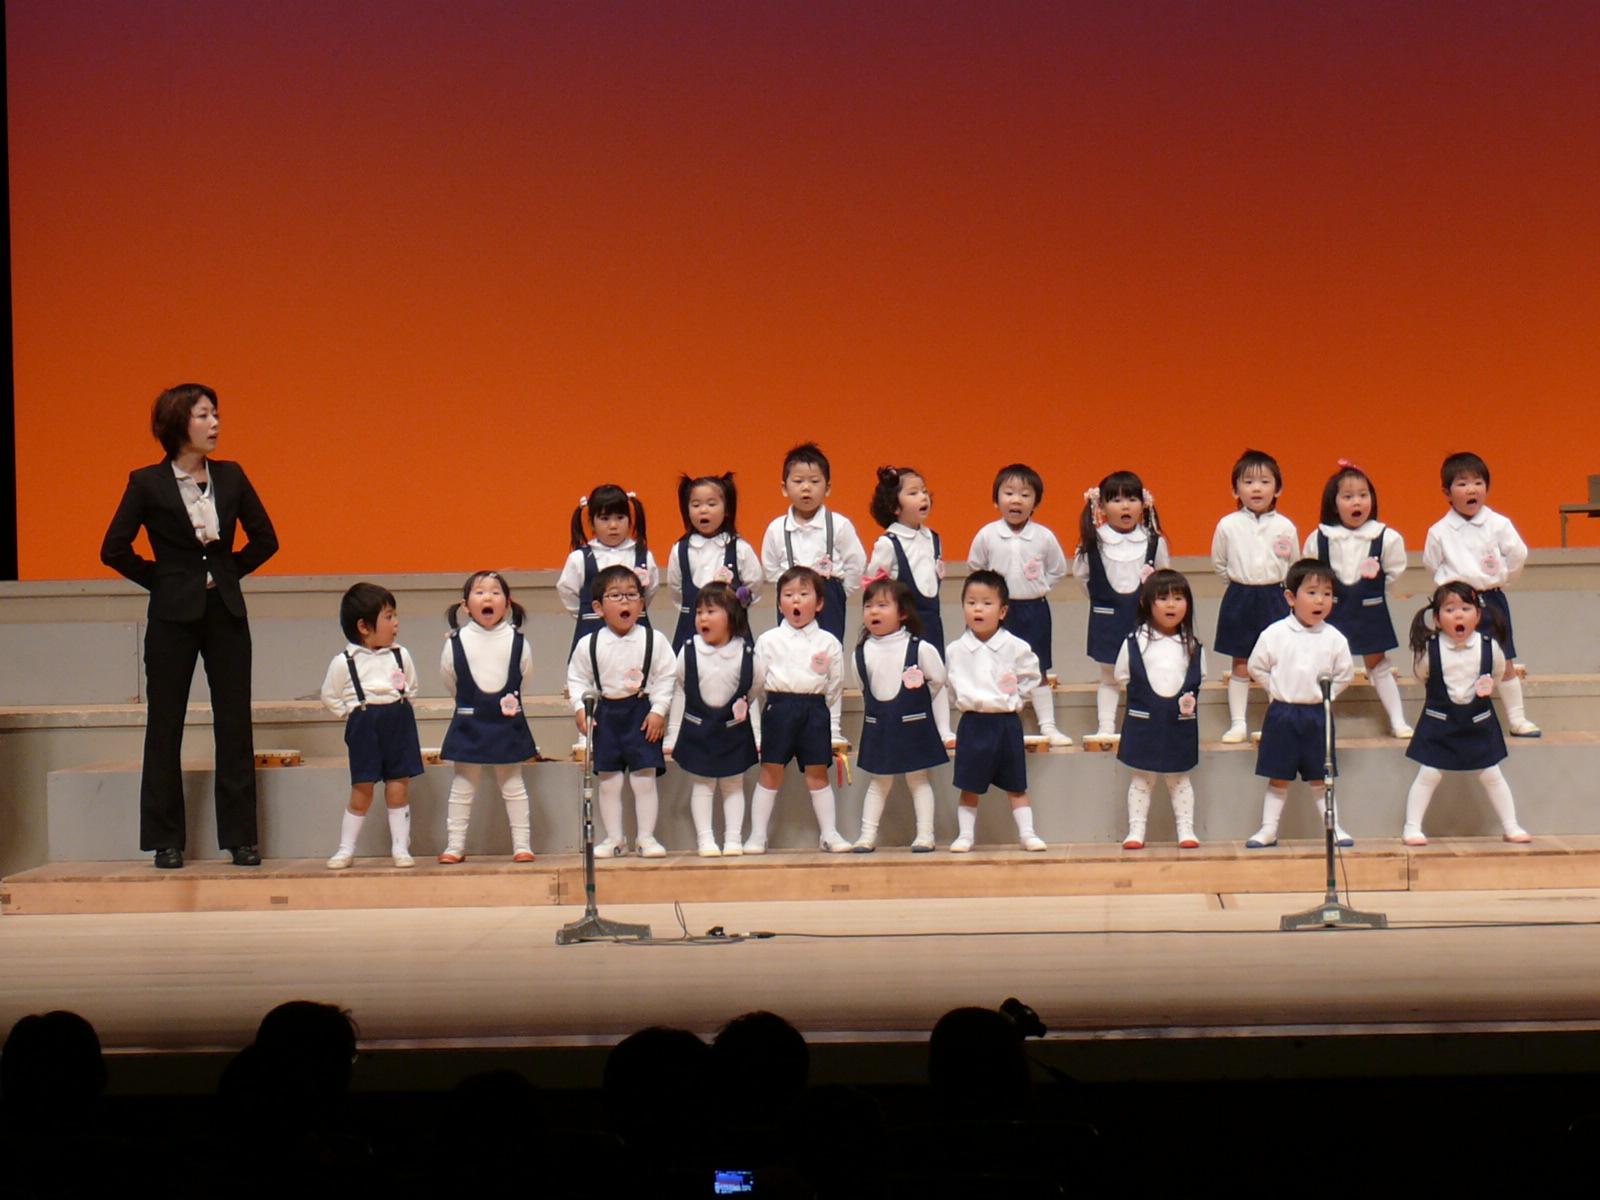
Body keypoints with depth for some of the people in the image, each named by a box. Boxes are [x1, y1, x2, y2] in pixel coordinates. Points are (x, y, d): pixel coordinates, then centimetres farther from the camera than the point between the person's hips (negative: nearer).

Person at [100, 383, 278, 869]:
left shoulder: (230, 476, 5)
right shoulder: (147, 483, -4)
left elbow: (264, 538, 13)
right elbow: (114, 549, -3)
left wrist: (228, 571, 6)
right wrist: (158, 579, -1)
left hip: (225, 611, 3)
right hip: (173, 615, -3)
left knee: (235, 723, 2)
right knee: (165, 725, 2)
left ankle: (241, 837, 7)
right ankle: (167, 840, 9)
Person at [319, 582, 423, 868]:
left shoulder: (401, 655, 4)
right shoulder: (343, 662, -6)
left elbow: (412, 688, 17)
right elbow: (330, 697, 4)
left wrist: (396, 710, 5)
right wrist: (355, 715, -1)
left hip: (399, 724, 3)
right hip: (364, 728, -3)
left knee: (399, 786, 3)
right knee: (362, 791, 1)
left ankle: (400, 847, 12)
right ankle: (346, 849, 13)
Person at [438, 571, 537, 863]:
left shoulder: (517, 641, -5)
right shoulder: (456, 643, -6)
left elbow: (525, 672, 8)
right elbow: (448, 679, 7)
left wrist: (508, 700, 11)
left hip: (508, 722, 0)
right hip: (469, 723, 0)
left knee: (513, 785, 8)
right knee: (462, 785, 6)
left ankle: (522, 844, 14)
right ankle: (455, 845, 13)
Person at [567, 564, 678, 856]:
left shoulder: (654, 640, -5)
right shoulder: (589, 645, -2)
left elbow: (665, 678, -2)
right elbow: (577, 678, 4)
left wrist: (658, 710, -9)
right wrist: (580, 708, -8)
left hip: (642, 713, -1)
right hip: (605, 714, 1)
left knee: (645, 778, 0)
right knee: (608, 781, 6)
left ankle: (646, 837, 10)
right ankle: (614, 839, 16)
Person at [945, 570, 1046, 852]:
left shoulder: (1014, 647, -3)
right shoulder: (955, 650, -3)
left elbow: (1031, 676, 10)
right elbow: (959, 687, 1)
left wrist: (1015, 696, 2)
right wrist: (983, 701, -6)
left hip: (1007, 721, 0)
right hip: (974, 723, 0)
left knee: (1016, 785, 7)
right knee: (969, 786, 5)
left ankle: (1027, 833, 12)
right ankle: (965, 835, 12)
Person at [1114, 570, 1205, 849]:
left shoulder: (1192, 646, 3)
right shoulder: (1135, 642, -3)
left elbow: (1198, 679, 11)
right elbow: (1123, 676, 2)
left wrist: (1190, 698, -4)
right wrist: (1145, 697, -4)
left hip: (1181, 722, 1)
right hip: (1143, 721, -1)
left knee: (1179, 778, 10)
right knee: (1142, 777, 6)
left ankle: (1186, 830, 15)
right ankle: (1136, 831, 11)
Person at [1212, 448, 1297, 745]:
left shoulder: (1285, 527, -3)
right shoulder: (1228, 525, -4)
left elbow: (1294, 567, 9)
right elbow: (1219, 563, 8)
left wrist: (1274, 586, 5)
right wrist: (1242, 582, 8)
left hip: (1275, 598, 0)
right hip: (1239, 598, 0)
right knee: (1241, 665, 5)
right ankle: (1238, 723, 11)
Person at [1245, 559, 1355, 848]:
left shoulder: (1334, 638, -3)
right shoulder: (1274, 634, -6)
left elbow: (1345, 674, 7)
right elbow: (1257, 667, 2)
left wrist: (1324, 694, -2)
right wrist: (1278, 691, -2)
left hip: (1317, 715, 1)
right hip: (1282, 714, -1)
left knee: (1319, 777, 8)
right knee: (1279, 777, 6)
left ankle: (1334, 827, 15)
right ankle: (1268, 829, 13)